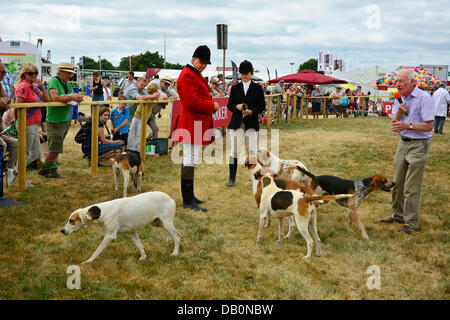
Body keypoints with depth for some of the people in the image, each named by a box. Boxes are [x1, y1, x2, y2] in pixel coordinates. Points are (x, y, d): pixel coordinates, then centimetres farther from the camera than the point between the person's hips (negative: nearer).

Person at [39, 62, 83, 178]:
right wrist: (71, 97, -24)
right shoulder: (54, 81, -12)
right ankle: (44, 169, 12)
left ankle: (53, 171, 18)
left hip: (65, 120, 8)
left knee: (56, 149, 12)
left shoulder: (68, 84, 14)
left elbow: (72, 100, 15)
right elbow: (55, 98, -25)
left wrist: (78, 98, -8)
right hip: (55, 121, -8)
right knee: (55, 149, -4)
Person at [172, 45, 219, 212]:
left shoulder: (196, 75, 19)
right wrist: (212, 106, -13)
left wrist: (210, 104, 11)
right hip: (192, 125, -11)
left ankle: (189, 195, 24)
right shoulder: (187, 75, -15)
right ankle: (188, 201, -4)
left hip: (198, 123, 11)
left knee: (190, 161, 16)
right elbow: (192, 102, -23)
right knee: (190, 162, -8)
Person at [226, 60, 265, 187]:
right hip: (236, 123, 1)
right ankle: (232, 178, 4)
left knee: (252, 151, 0)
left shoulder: (257, 88, 5)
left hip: (251, 124, -1)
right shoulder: (235, 88, 9)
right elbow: (229, 105, 9)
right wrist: (236, 107, -13)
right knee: (234, 151, -3)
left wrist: (251, 111, -14)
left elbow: (262, 106, 4)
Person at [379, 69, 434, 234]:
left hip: (419, 145, -7)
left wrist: (408, 126, -28)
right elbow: (394, 124, 8)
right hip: (403, 143, 7)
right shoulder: (400, 98, 9)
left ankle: (411, 223, 4)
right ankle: (398, 215, 27)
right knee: (397, 183, 13)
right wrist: (399, 113, -11)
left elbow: (428, 126, -18)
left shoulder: (424, 98, -14)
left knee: (412, 188, -5)